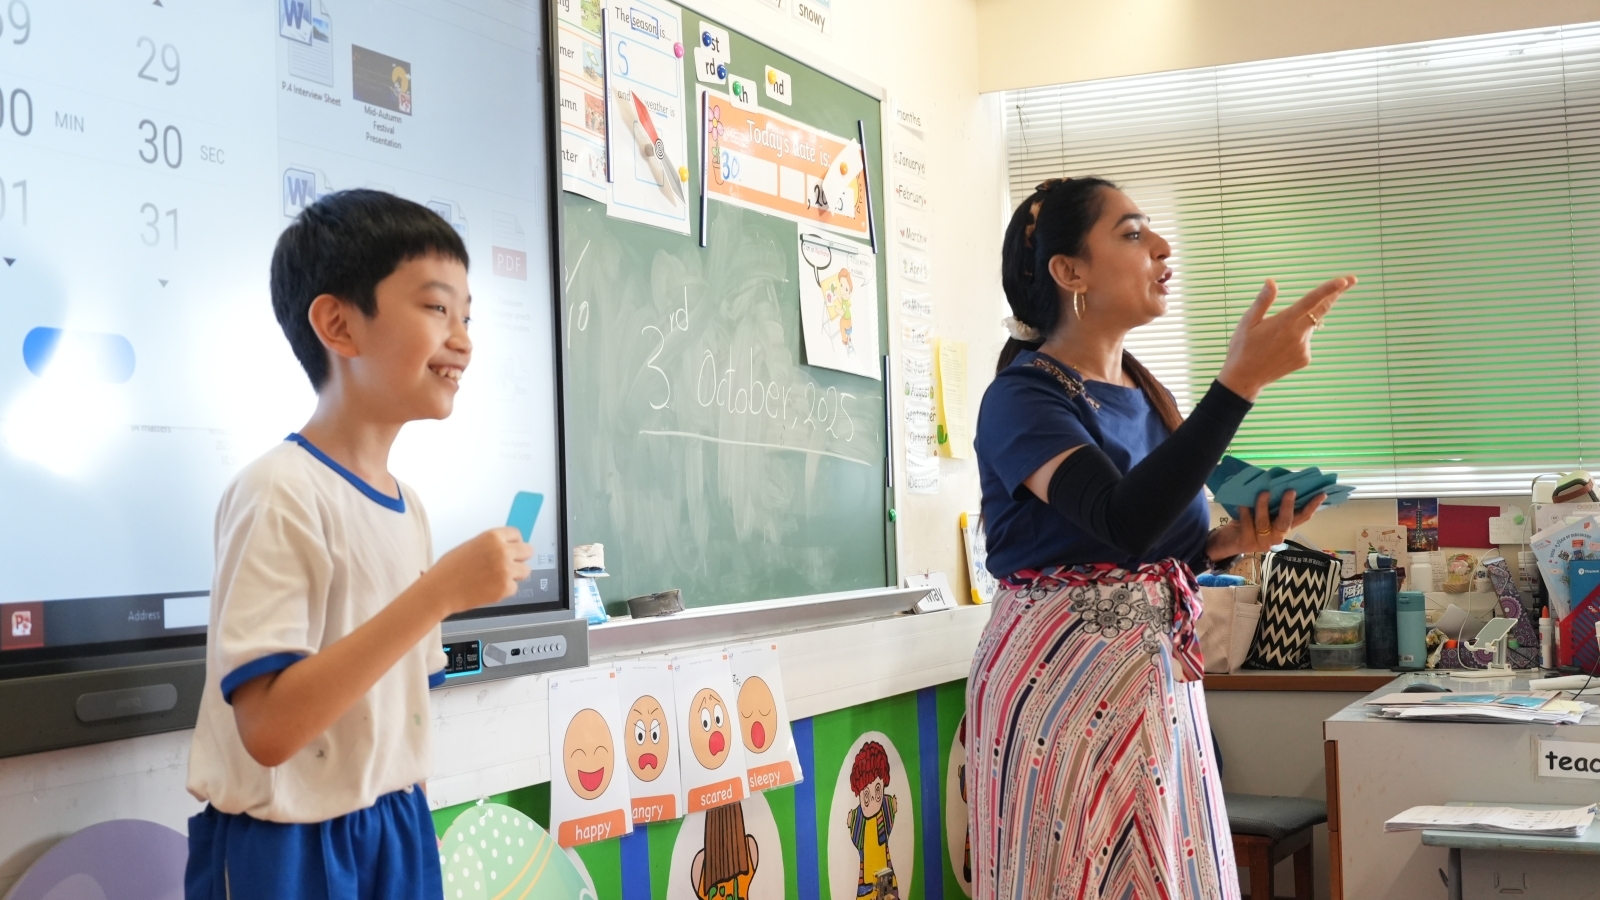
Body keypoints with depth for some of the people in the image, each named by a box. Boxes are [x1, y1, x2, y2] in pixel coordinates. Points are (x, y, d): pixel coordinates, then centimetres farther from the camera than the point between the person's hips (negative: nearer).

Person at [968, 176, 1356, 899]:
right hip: (1060, 679, -7)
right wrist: (1242, 380, -32)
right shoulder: (1023, 396, -13)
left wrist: (1226, 543, -1)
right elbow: (1122, 521, -30)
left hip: (1159, 677, 7)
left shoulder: (1144, 395, 11)